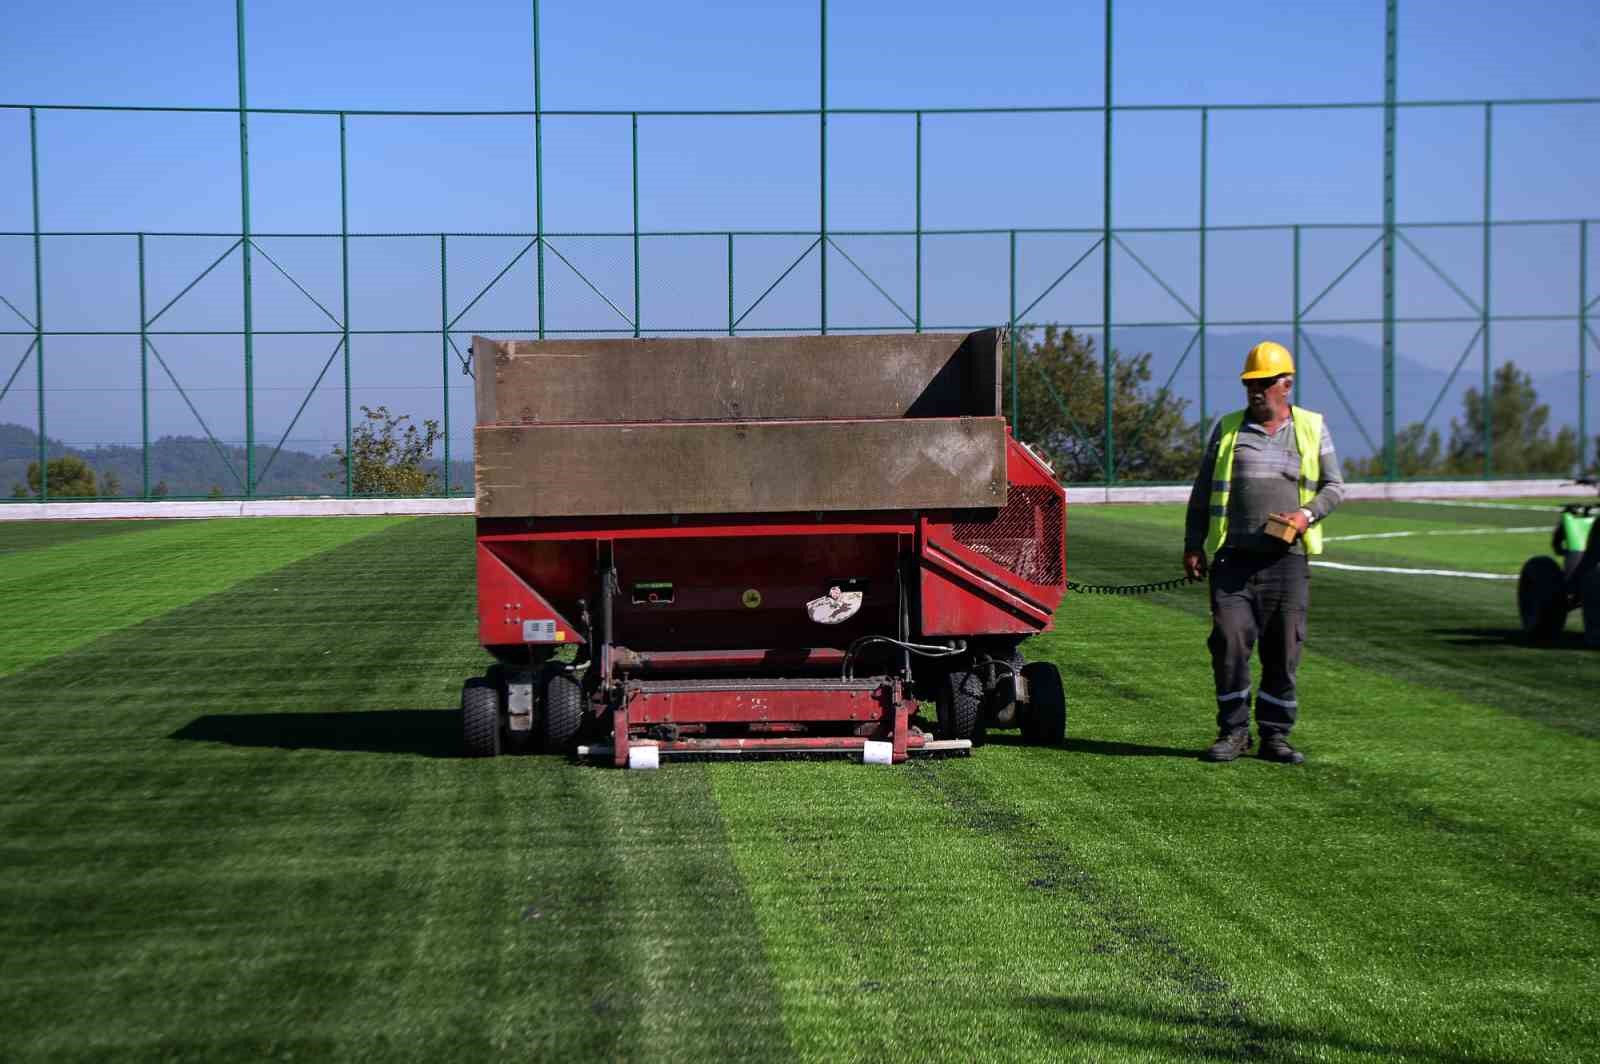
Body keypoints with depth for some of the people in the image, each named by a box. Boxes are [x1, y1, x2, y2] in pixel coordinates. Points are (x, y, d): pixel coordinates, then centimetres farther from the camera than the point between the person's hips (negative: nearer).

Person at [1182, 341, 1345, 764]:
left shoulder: (1312, 429, 11)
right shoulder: (1227, 429, 12)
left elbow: (1334, 486, 11)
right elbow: (1202, 492, 13)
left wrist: (1308, 513, -9)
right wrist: (1193, 545, 6)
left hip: (1287, 559, 0)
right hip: (1233, 558, 0)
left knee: (1284, 650, 2)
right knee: (1229, 641, -10)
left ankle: (1275, 735, 12)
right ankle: (1233, 730, 3)